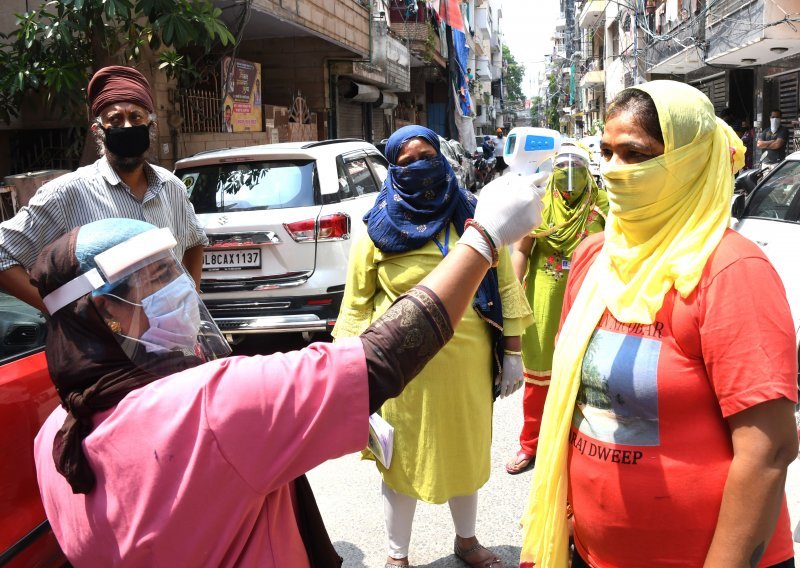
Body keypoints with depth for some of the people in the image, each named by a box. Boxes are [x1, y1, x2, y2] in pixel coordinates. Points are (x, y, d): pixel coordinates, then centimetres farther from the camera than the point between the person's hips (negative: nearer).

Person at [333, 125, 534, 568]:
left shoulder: (473, 216, 2)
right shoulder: (378, 230, -3)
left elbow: (504, 286, 4)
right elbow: (357, 304, 1)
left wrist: (512, 352, 2)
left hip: (467, 363, 2)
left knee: (466, 452, 19)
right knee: (403, 460, 11)